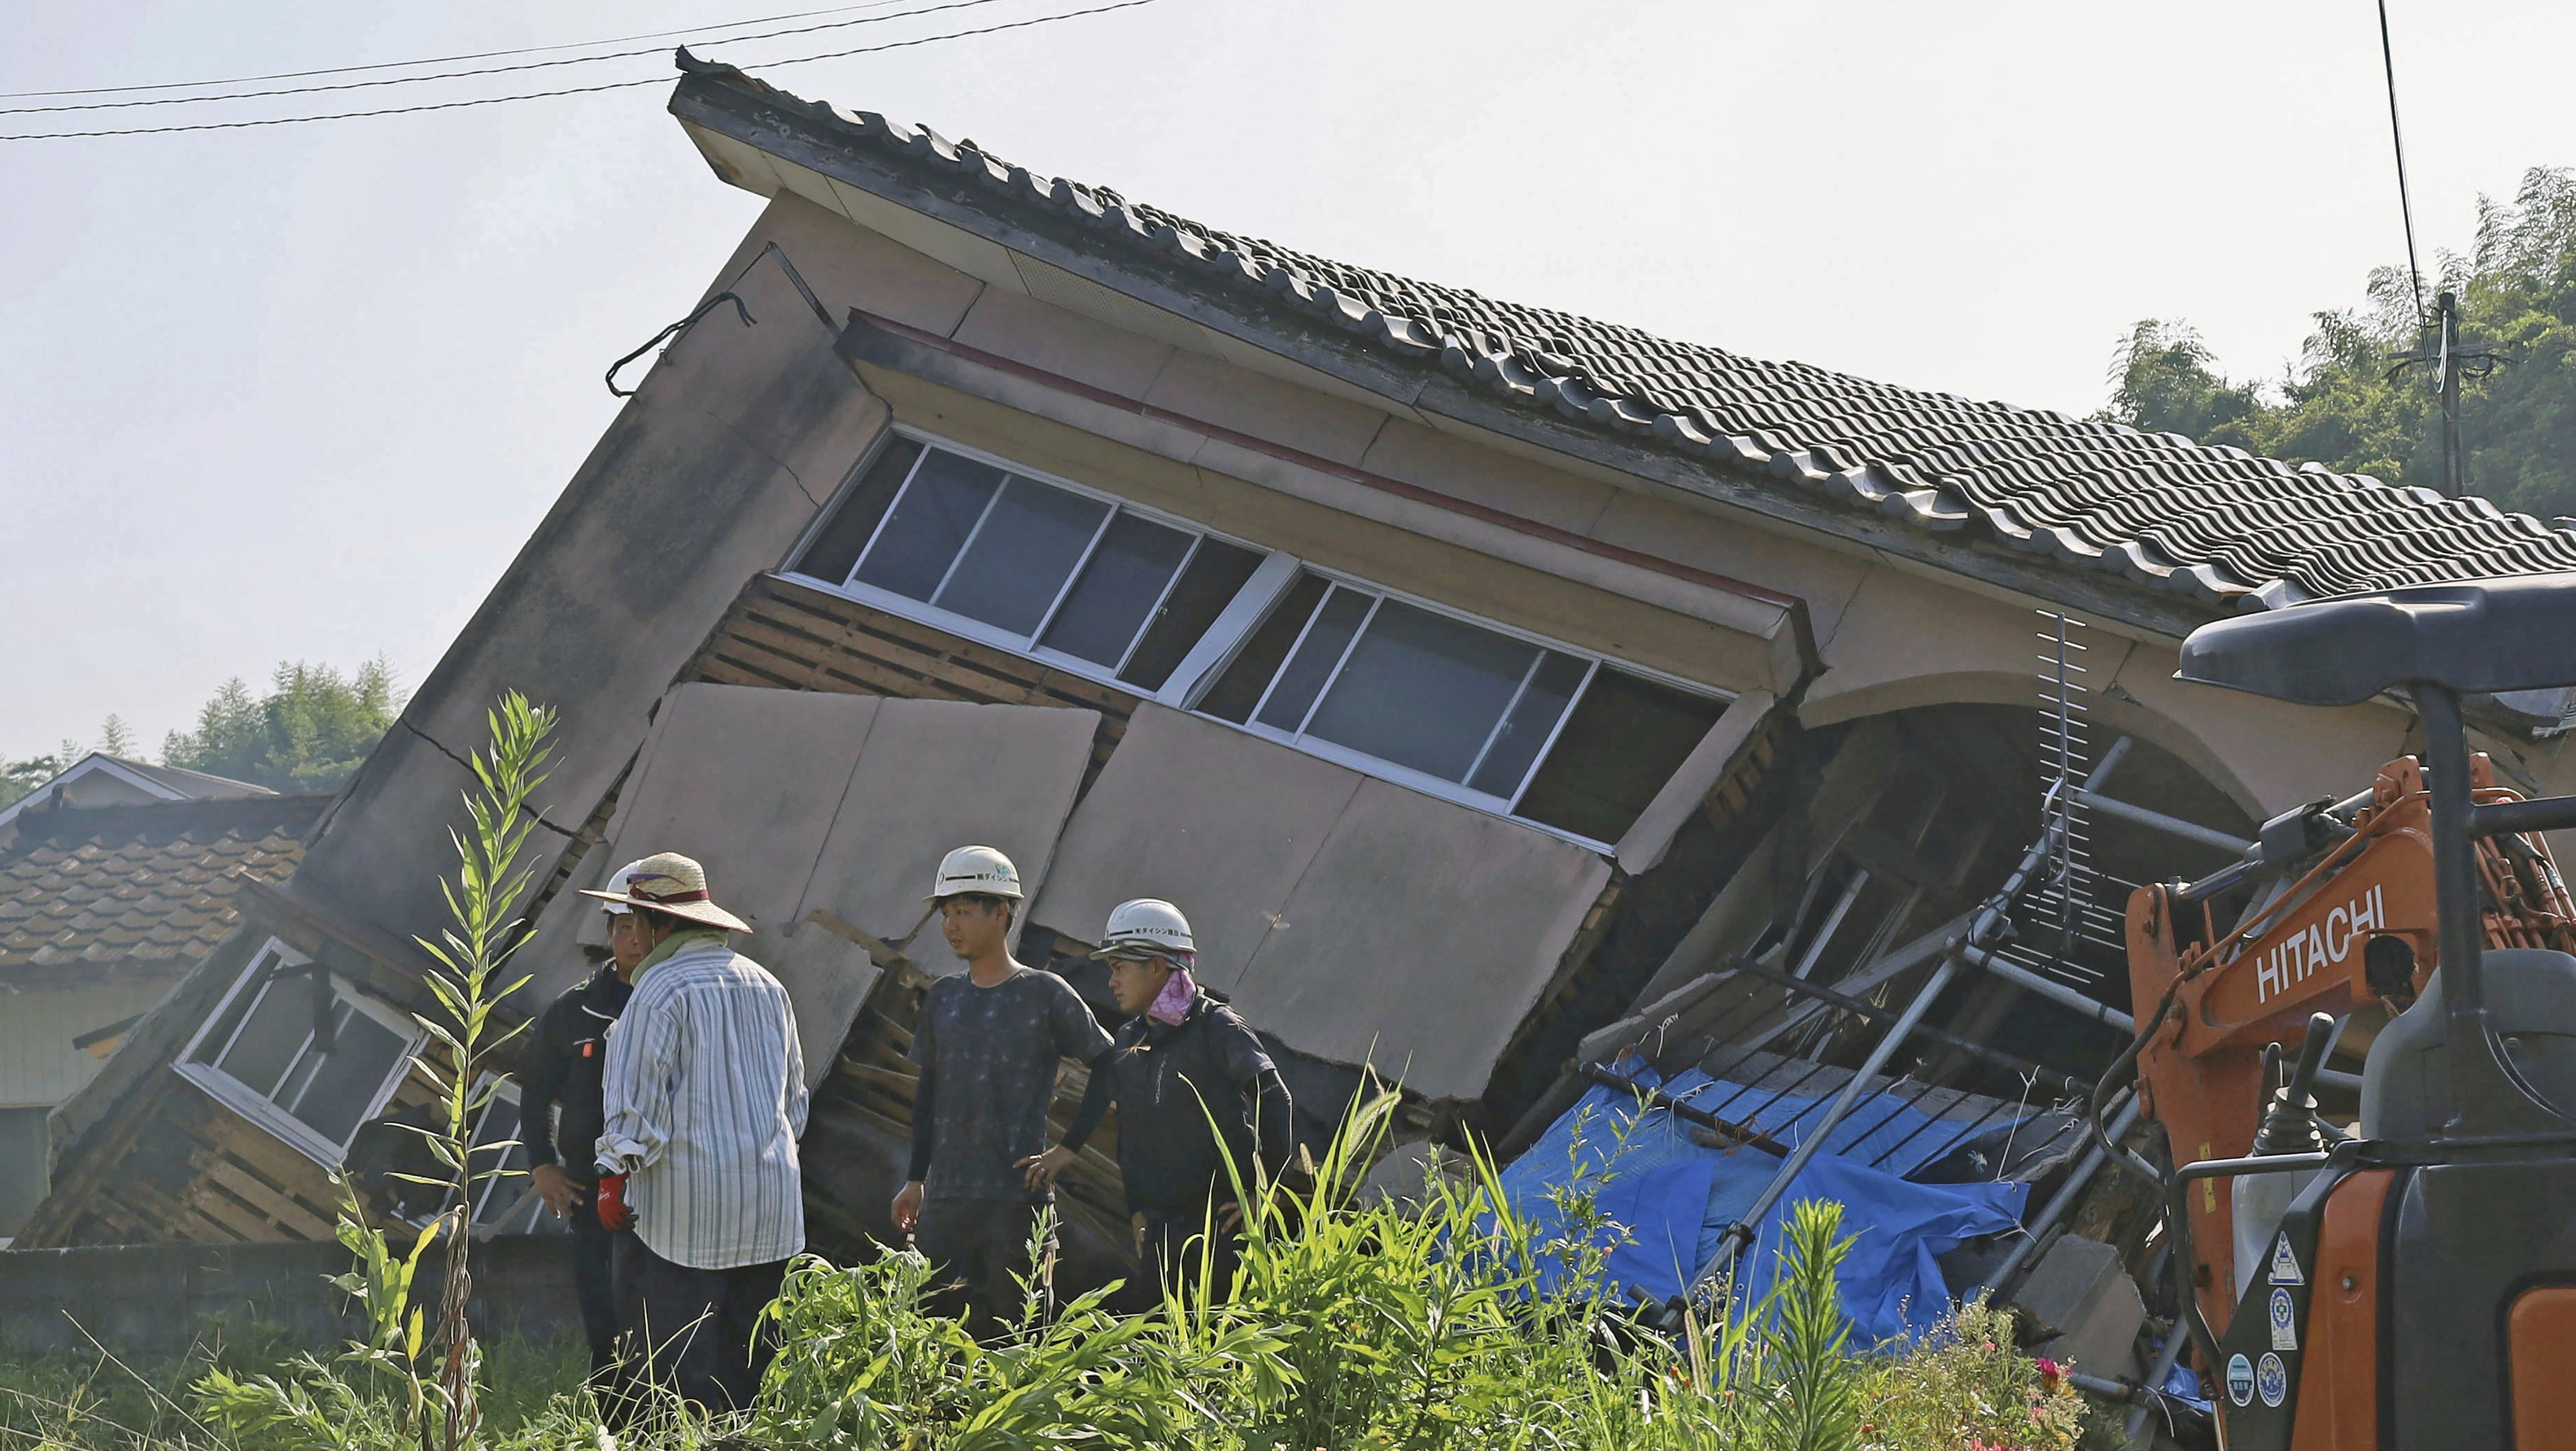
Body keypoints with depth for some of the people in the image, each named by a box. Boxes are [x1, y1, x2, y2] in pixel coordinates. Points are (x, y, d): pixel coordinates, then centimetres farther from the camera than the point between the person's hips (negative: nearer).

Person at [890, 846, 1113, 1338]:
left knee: (1014, 1334, -3)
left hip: (1019, 1199, -5)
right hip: (945, 1199, 5)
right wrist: (915, 1179, 18)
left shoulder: (1045, 994, -1)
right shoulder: (942, 999, 13)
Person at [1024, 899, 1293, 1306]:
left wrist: (1264, 1190, -14)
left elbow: (1275, 1100, -12)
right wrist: (1137, 1210, 13)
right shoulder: (1127, 1041, 13)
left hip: (1221, 1224, -7)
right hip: (1162, 1227, 7)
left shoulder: (1218, 1028, -7)